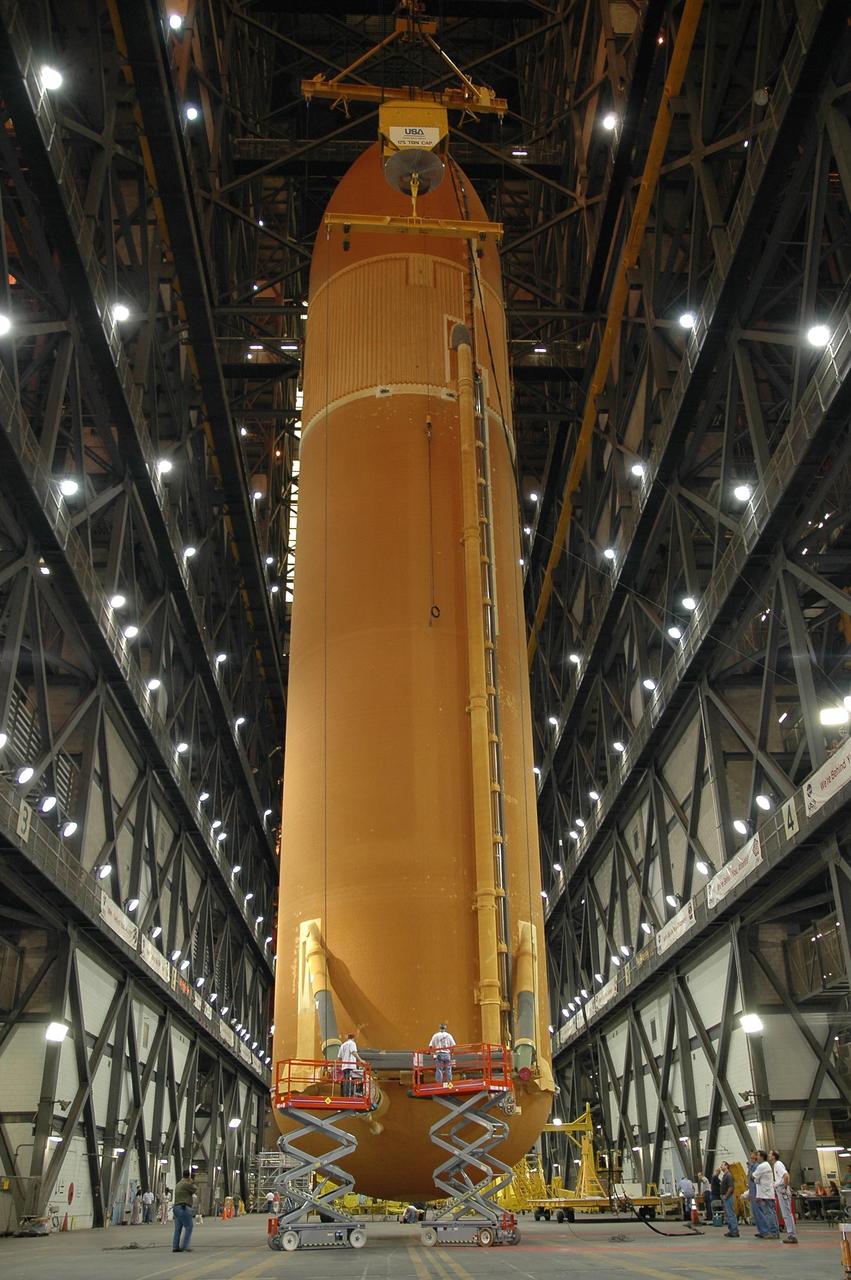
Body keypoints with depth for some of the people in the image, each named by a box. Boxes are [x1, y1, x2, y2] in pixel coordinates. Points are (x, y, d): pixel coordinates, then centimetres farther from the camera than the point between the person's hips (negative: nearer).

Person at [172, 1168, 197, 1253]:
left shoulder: (178, 1184, 19)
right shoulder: (186, 1184, -11)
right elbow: (195, 1189, -1)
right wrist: (192, 1182, 12)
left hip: (177, 1207, 9)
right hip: (184, 1208, -9)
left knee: (178, 1228, 8)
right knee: (188, 1227, -5)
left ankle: (175, 1247, 5)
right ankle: (184, 1246, -10)